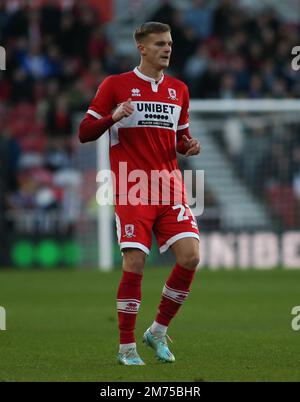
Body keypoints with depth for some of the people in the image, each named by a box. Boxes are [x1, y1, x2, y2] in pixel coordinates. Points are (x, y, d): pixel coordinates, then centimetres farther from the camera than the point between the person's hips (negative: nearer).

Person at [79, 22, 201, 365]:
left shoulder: (178, 90, 14)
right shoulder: (115, 85, 1)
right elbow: (84, 133, 2)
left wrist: (189, 145, 1)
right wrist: (113, 117, -17)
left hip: (170, 189, 4)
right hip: (132, 191, -4)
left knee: (190, 256, -10)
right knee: (134, 263, -10)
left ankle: (158, 332, 8)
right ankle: (126, 347, 2)